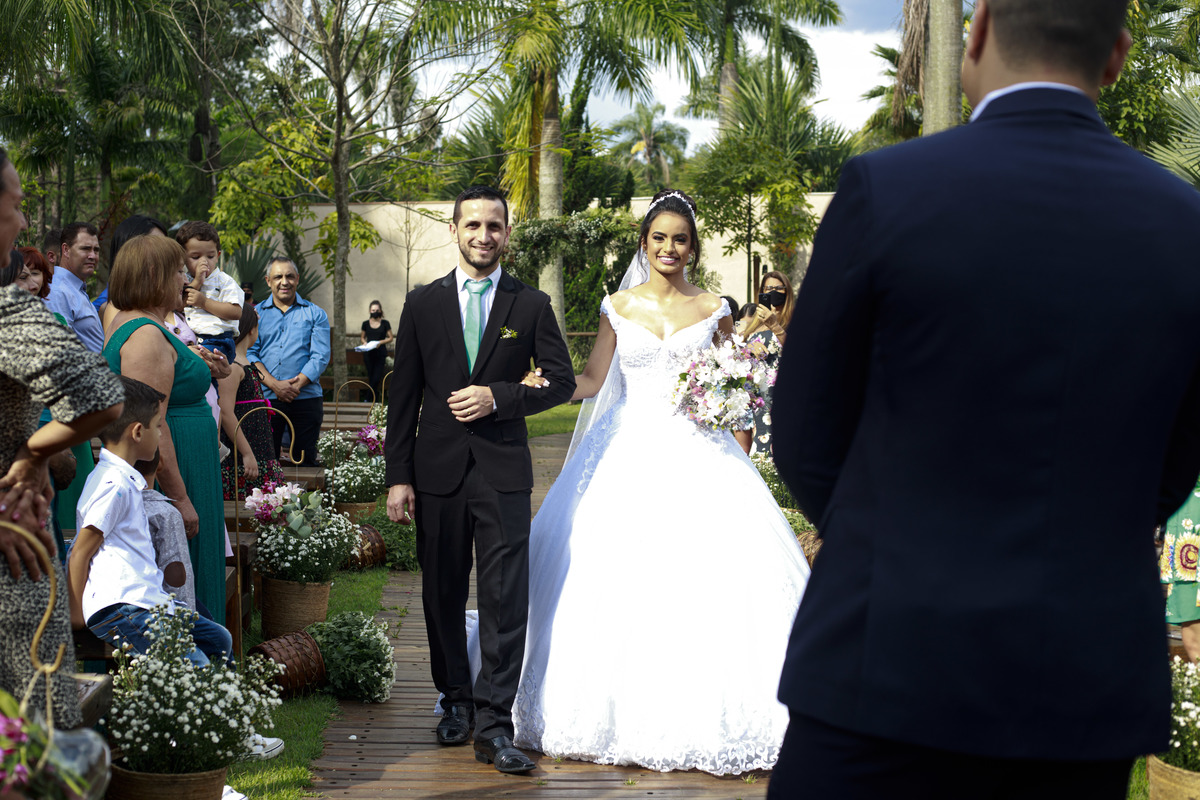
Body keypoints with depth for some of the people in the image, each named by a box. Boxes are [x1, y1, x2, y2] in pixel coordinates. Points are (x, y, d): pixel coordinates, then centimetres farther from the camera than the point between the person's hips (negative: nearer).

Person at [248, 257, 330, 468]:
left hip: (306, 398, 0)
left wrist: (296, 384, -15)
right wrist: (274, 384, -13)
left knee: (306, 460, 1)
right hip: (265, 398, 0)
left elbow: (320, 356, -1)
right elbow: (249, 353, 1)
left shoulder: (315, 314, 9)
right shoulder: (256, 313, 11)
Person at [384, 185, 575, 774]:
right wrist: (398, 476, 1)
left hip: (503, 470, -2)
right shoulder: (423, 303, 7)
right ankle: (456, 703, 26)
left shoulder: (531, 305, 5)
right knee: (442, 596, 10)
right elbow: (403, 395, 6)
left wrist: (498, 396, -10)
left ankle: (494, 726, -4)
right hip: (437, 470, 2)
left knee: (505, 600, -7)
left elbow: (561, 380, 5)